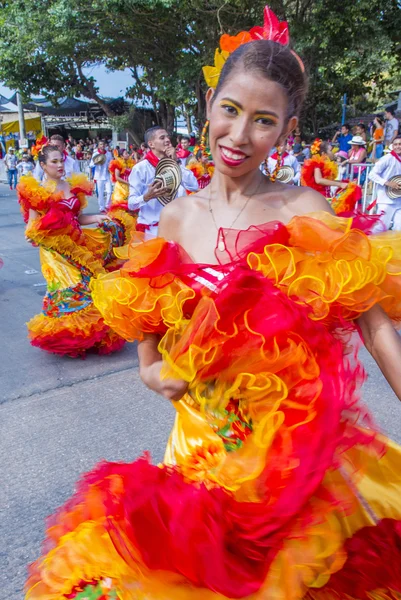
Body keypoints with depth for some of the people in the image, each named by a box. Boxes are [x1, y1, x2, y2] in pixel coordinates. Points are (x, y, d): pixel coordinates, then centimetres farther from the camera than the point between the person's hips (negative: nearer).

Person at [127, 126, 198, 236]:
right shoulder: (140, 168, -5)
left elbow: (193, 187, -5)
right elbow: (131, 203, -10)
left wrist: (177, 162, -6)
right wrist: (147, 197, -30)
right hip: (152, 230, -4)